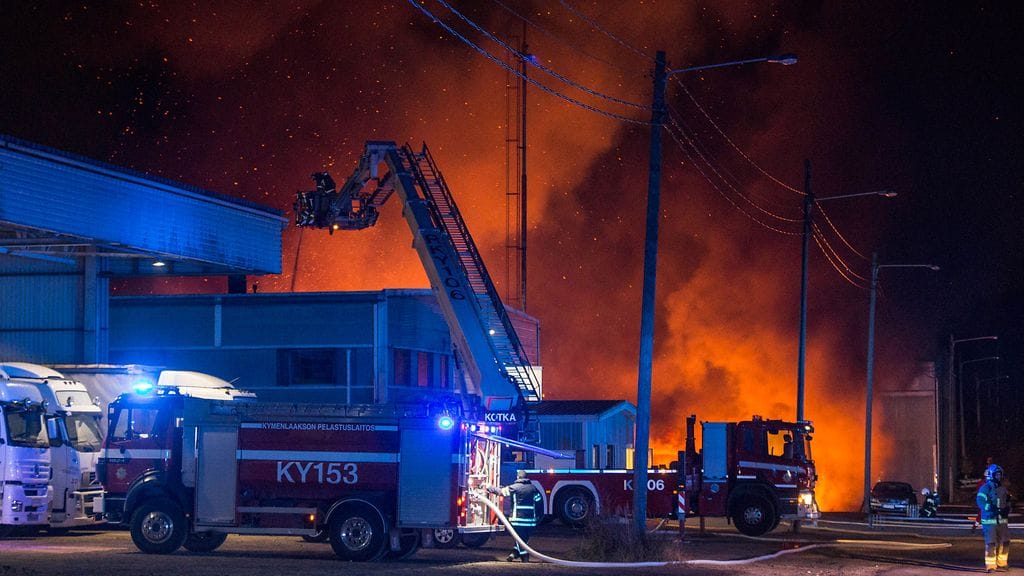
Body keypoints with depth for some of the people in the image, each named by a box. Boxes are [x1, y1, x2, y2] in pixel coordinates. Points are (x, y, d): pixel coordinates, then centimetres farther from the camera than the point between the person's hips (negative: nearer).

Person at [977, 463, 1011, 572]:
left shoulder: (1003, 488, 15)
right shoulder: (985, 488, -7)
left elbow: (1007, 501, 25)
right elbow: (981, 502, -16)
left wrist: (1007, 509, 3)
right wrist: (994, 509, -25)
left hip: (1002, 520, 7)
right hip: (990, 520, -7)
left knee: (1004, 543, 11)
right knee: (991, 543, -8)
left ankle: (1001, 563, 24)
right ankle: (990, 565, -4)